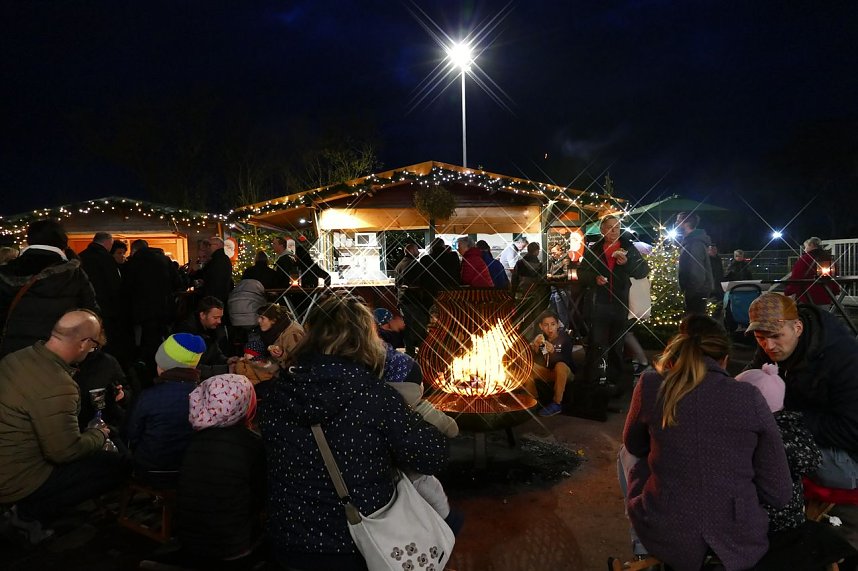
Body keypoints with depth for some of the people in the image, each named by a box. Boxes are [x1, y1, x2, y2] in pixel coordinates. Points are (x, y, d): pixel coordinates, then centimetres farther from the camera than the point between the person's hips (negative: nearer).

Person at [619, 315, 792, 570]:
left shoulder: (651, 385, -6)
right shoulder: (750, 397, -5)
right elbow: (780, 494, 0)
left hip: (666, 543, -1)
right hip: (740, 546, 2)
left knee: (628, 454, 26)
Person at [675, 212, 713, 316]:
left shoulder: (695, 244, -18)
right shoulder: (690, 242, 16)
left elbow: (697, 274, -24)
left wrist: (689, 293, -20)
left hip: (696, 294, -10)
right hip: (696, 292, 10)